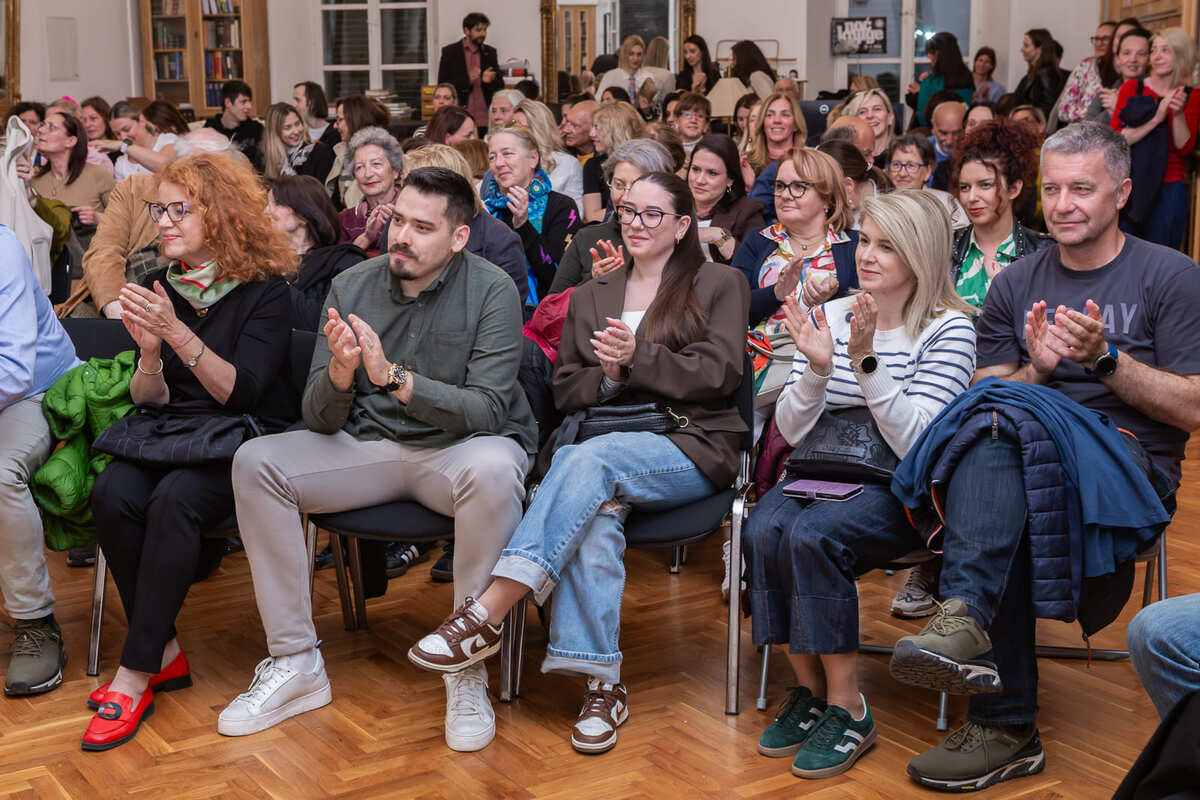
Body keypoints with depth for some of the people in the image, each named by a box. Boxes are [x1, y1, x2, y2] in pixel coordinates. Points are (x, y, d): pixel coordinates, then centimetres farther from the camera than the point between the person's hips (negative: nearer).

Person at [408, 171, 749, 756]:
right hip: (600, 447, 3)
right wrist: (607, 375, -4)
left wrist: (637, 358, -11)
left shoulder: (718, 285, 13)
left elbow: (719, 373, -1)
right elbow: (565, 392, 18)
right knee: (594, 518, -34)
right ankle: (602, 684, -35)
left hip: (690, 446, -3)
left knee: (589, 459, -35)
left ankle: (487, 614, -40)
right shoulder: (590, 297, 25)